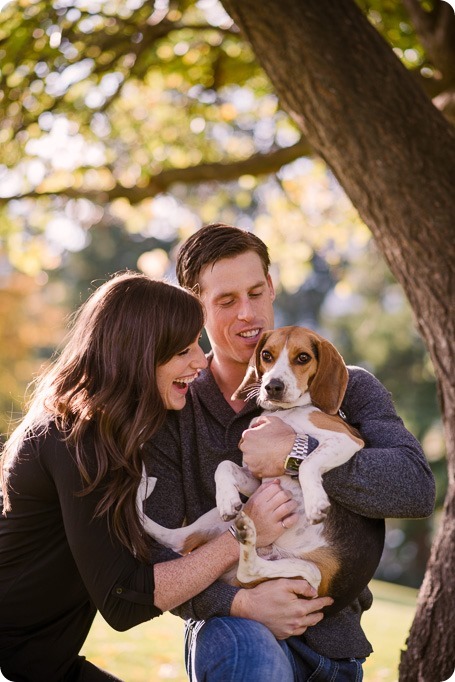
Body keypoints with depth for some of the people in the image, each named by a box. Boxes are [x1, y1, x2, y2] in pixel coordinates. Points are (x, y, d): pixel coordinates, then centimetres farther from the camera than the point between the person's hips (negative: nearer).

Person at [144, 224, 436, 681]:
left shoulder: (346, 390, 0)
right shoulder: (173, 415, -2)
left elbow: (416, 488, -17)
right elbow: (154, 554, -9)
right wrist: (240, 601, -25)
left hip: (331, 638, 2)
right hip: (231, 625, -2)